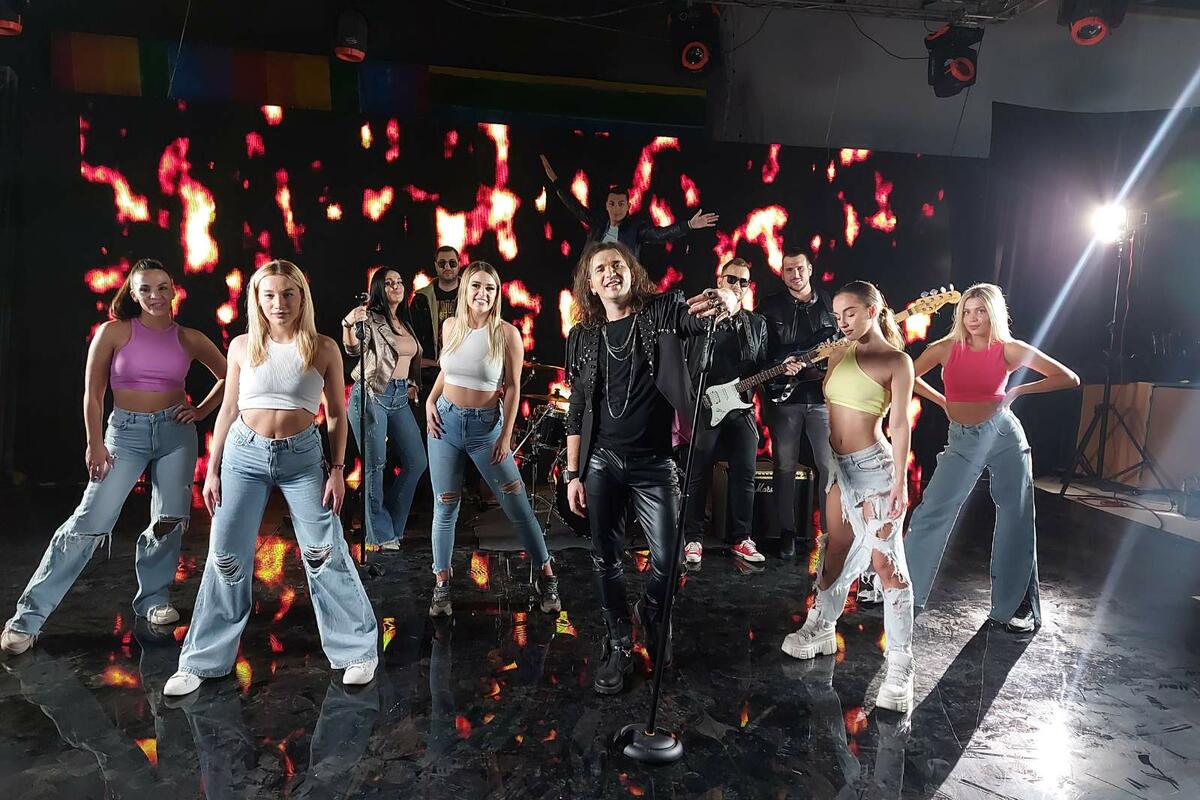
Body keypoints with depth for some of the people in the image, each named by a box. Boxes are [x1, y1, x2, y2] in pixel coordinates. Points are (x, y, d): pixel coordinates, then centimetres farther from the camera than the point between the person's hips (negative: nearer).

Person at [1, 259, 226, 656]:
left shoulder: (189, 339, 4)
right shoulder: (114, 332, -2)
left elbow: (228, 376, 16)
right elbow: (93, 391, -1)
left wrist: (203, 411, 6)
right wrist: (95, 443, -6)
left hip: (175, 431, 2)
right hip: (126, 432, -2)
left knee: (170, 520, 2)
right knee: (91, 521, -8)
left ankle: (154, 598, 22)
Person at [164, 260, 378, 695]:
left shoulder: (323, 348, -2)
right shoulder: (242, 346, 3)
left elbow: (337, 414, 3)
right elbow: (228, 410, 9)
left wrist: (337, 469, -3)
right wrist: (212, 470, 8)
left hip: (303, 455, -2)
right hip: (244, 454, 2)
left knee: (325, 553, -1)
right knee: (225, 557, 5)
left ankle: (358, 650, 13)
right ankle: (202, 661, 21)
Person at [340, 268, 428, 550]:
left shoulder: (406, 322, 15)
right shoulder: (370, 318, -6)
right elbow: (353, 350, -17)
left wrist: (414, 383, 13)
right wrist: (349, 324, -35)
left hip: (401, 399, 8)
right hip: (372, 396, -7)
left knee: (417, 463, 7)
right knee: (375, 465, -4)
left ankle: (391, 525, 20)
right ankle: (380, 534, 6)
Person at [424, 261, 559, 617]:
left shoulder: (507, 333, -9)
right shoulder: (450, 326, 3)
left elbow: (513, 387, -5)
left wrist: (506, 435, -8)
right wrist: (430, 401, 3)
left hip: (486, 426, -3)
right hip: (445, 422, 3)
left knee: (518, 506, 0)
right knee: (445, 508, 7)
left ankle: (546, 577, 15)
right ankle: (442, 584, 21)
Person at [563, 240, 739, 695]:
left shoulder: (662, 312, -1)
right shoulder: (583, 337, 6)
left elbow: (715, 310, -19)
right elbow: (577, 410, 8)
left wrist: (723, 300, -44)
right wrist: (572, 474, 5)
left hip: (654, 462, -2)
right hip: (601, 462, 2)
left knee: (667, 559, 0)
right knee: (606, 559, 7)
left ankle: (652, 613, 33)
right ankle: (619, 646, 26)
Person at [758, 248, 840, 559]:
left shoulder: (830, 304, 9)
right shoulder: (770, 307, 5)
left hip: (823, 396, 1)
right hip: (784, 395, -1)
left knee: (831, 466, -1)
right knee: (784, 467, 4)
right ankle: (786, 533, 15)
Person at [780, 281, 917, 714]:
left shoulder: (896, 360, -6)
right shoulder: (840, 354, 10)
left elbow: (899, 424, -10)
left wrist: (900, 482, -13)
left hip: (874, 466, -6)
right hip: (839, 466, 6)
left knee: (886, 561, -6)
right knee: (835, 551, 17)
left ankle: (900, 667, 0)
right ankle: (821, 629, 34)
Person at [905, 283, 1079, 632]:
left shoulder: (1010, 349, -3)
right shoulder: (946, 348, -2)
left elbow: (1069, 379, 2)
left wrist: (1017, 391, -2)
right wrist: (943, 401, 5)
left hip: (1003, 434, 0)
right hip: (962, 440, 0)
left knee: (1016, 521, 3)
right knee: (931, 514, -4)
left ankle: (1017, 606, 16)